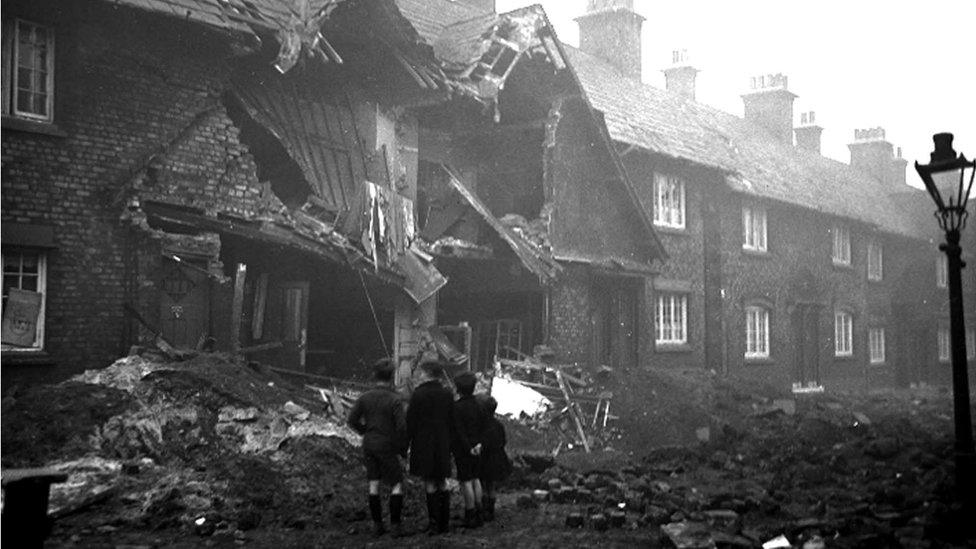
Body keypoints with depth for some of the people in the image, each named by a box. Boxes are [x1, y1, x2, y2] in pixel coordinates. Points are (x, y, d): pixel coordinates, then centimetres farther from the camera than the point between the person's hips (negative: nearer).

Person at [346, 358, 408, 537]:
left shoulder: (365, 397, -1)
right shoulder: (394, 399, -15)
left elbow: (352, 420, 1)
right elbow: (402, 426, -17)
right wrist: (403, 448, -3)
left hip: (369, 444, 5)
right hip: (387, 446, -5)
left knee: (373, 484, 11)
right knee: (397, 484, 5)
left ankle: (377, 524, 14)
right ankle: (395, 524, 0)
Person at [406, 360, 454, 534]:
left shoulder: (418, 394, -11)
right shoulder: (447, 394, 5)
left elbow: (411, 421, -10)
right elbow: (451, 421, 8)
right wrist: (449, 444, 14)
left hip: (423, 442, -5)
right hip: (443, 444, 5)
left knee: (429, 483, -1)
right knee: (442, 482, 12)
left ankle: (434, 523, -3)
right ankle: (444, 523, 16)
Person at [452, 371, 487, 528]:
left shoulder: (457, 406, -15)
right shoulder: (478, 406, 6)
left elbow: (459, 431, -18)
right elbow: (484, 426, 6)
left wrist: (468, 448, -14)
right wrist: (479, 443, 2)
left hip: (463, 449, -7)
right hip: (476, 449, 7)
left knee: (466, 481, -3)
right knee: (475, 479, 15)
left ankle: (470, 517, -2)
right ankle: (478, 514, 19)